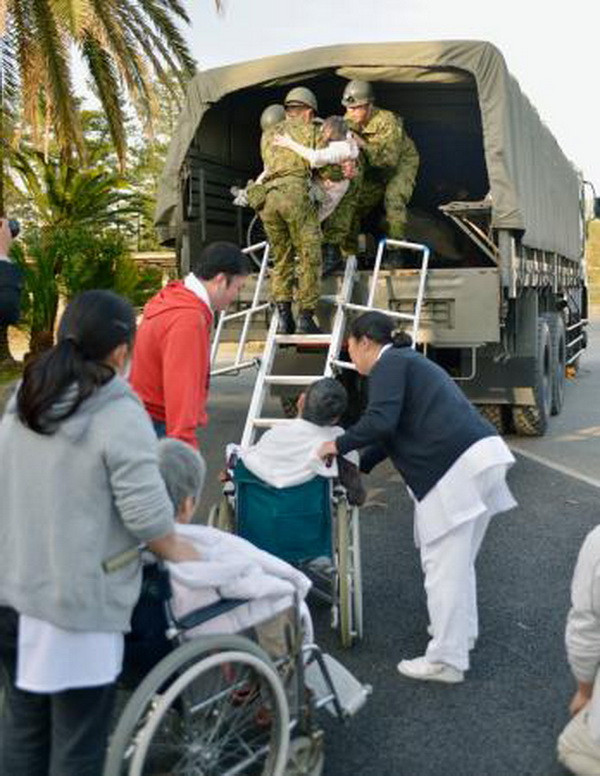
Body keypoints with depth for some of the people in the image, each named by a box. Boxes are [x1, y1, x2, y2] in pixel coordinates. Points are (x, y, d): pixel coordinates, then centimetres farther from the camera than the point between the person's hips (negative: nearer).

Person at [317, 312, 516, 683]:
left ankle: (446, 660, 5)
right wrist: (357, 467, 33)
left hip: (456, 465, -10)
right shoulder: (409, 360, 27)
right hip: (481, 455, 10)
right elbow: (393, 432, 31)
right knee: (459, 558, 22)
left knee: (443, 564, -2)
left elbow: (381, 422, -18)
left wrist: (339, 446, -4)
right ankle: (461, 631, 36)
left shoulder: (390, 364, -3)